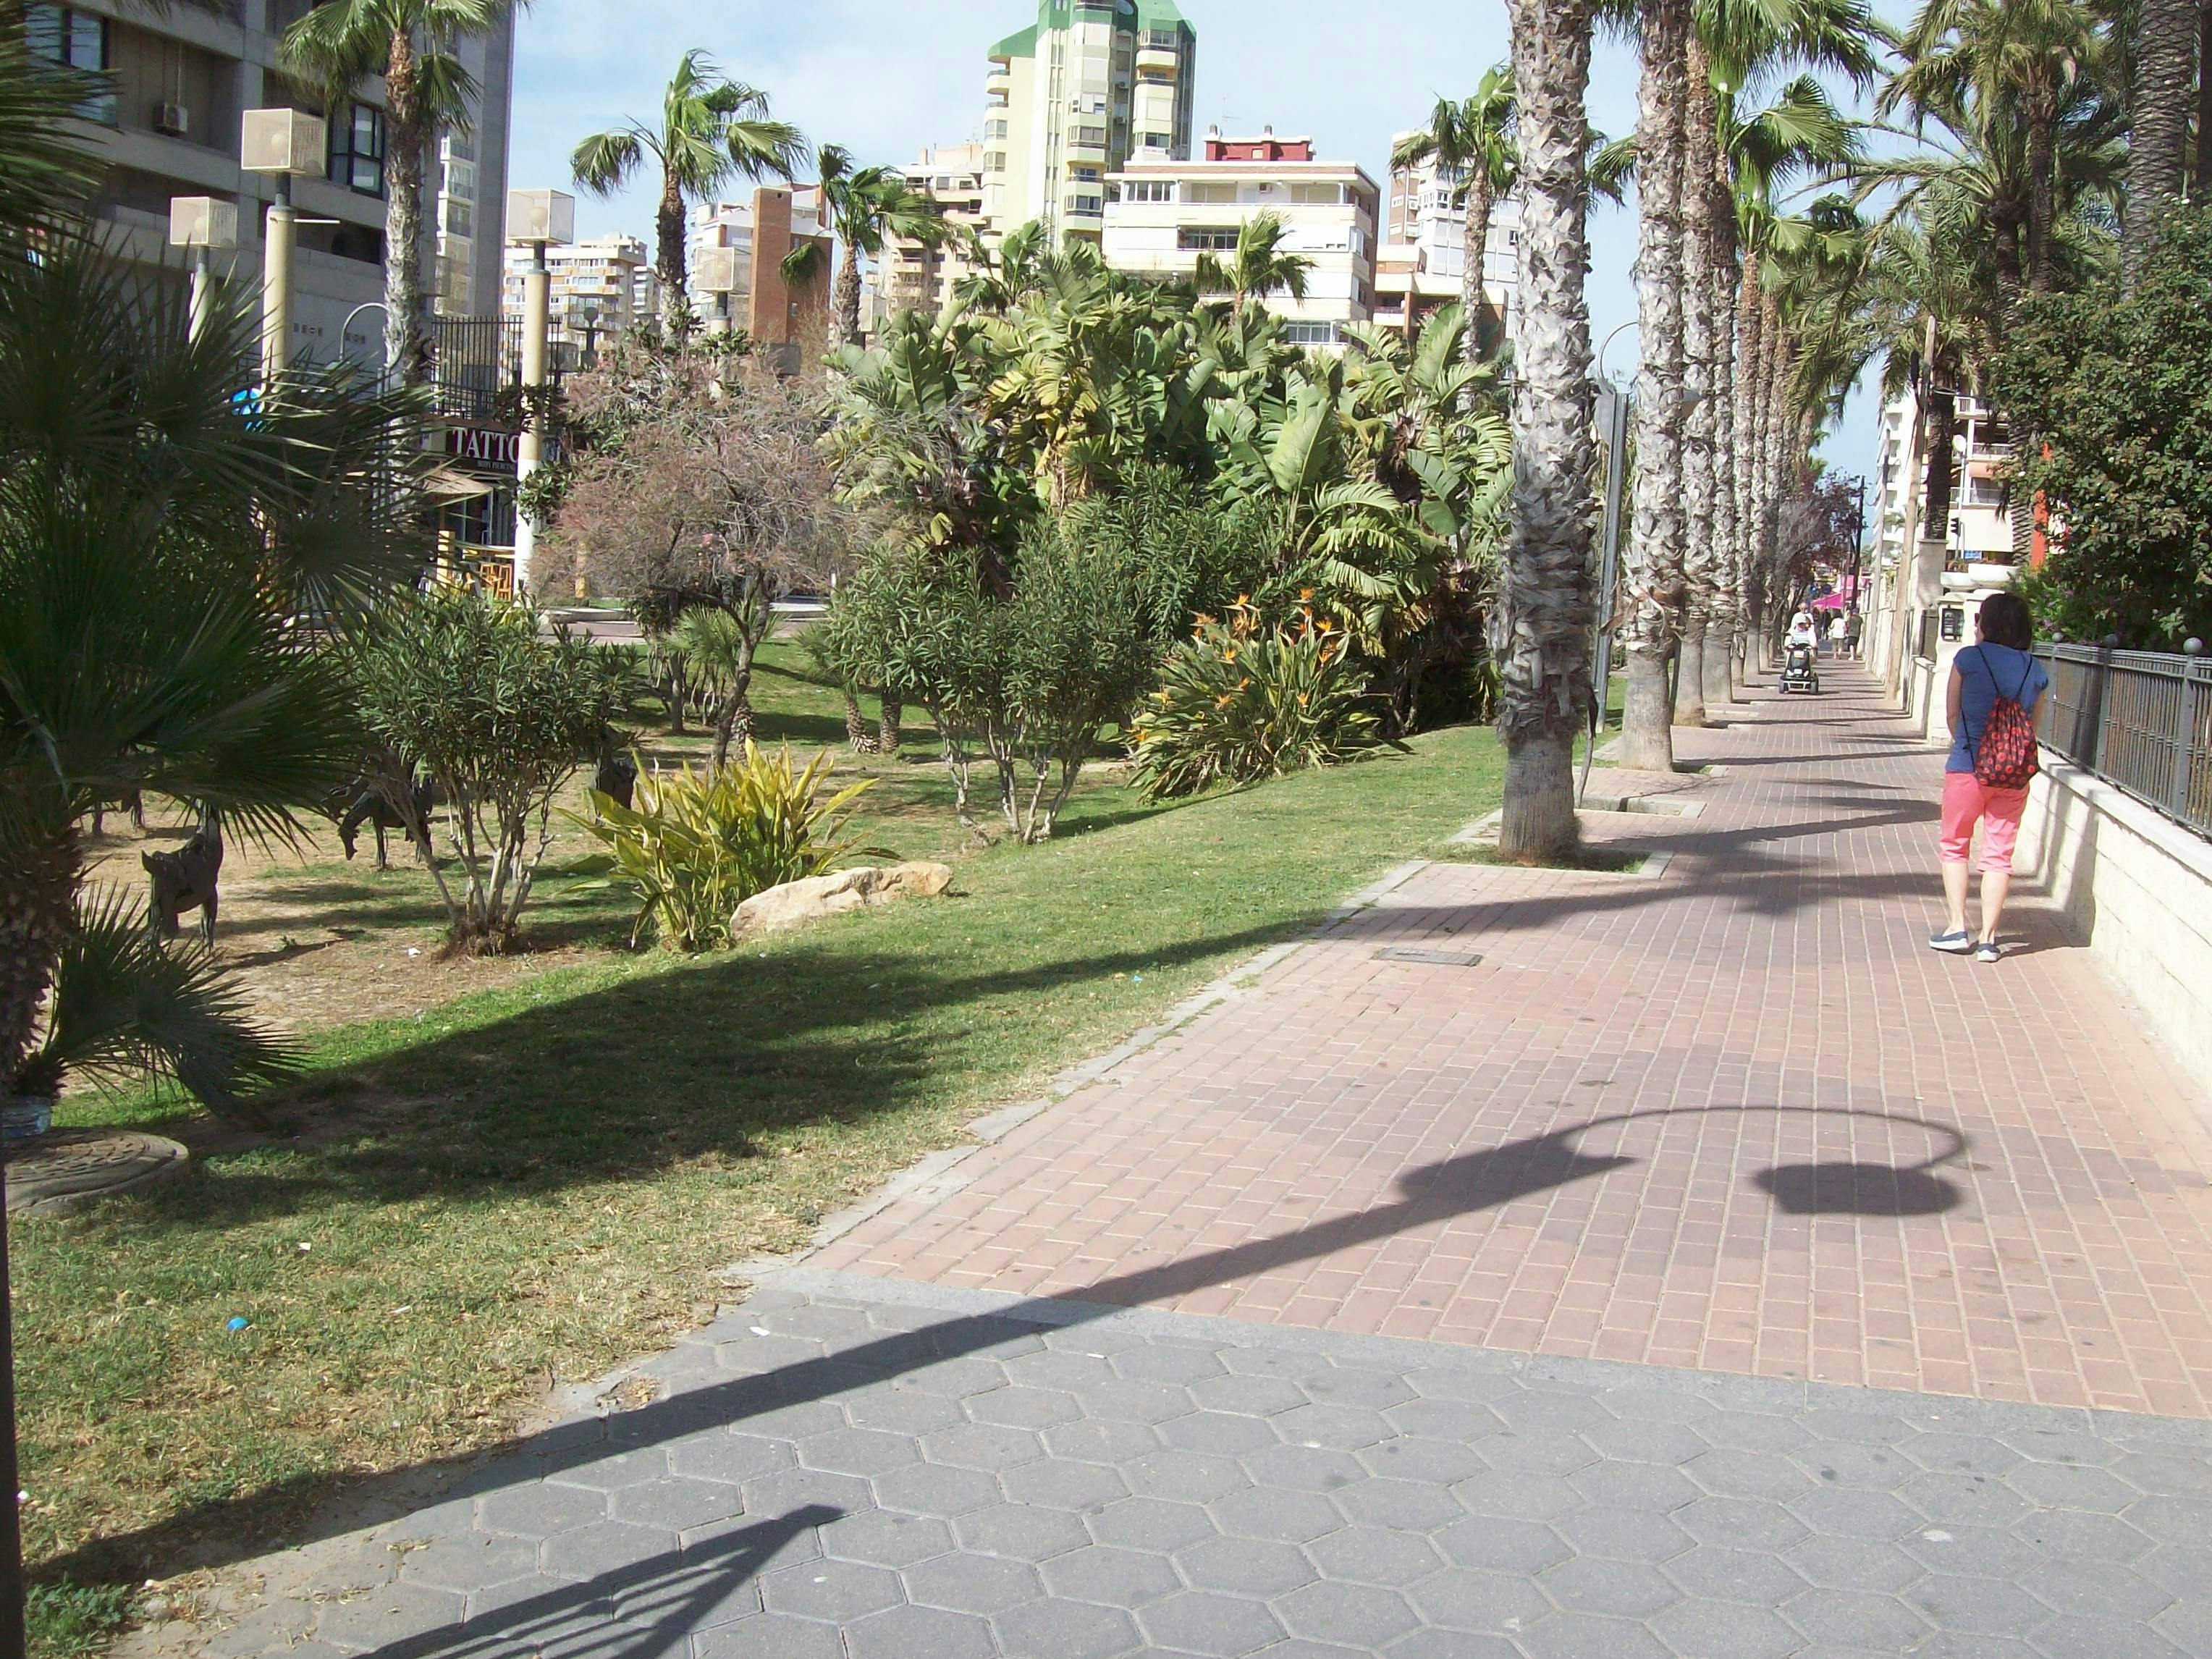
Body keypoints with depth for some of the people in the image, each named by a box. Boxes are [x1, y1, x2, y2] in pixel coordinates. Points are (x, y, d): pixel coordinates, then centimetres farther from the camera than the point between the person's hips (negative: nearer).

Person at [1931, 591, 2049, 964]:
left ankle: (1957, 928, 7)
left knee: (1956, 847, 13)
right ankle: (1988, 937, 7)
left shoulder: (1969, 659, -5)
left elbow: (1953, 713, 3)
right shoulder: (2036, 672, 5)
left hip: (1968, 767, -3)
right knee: (1999, 855, 8)